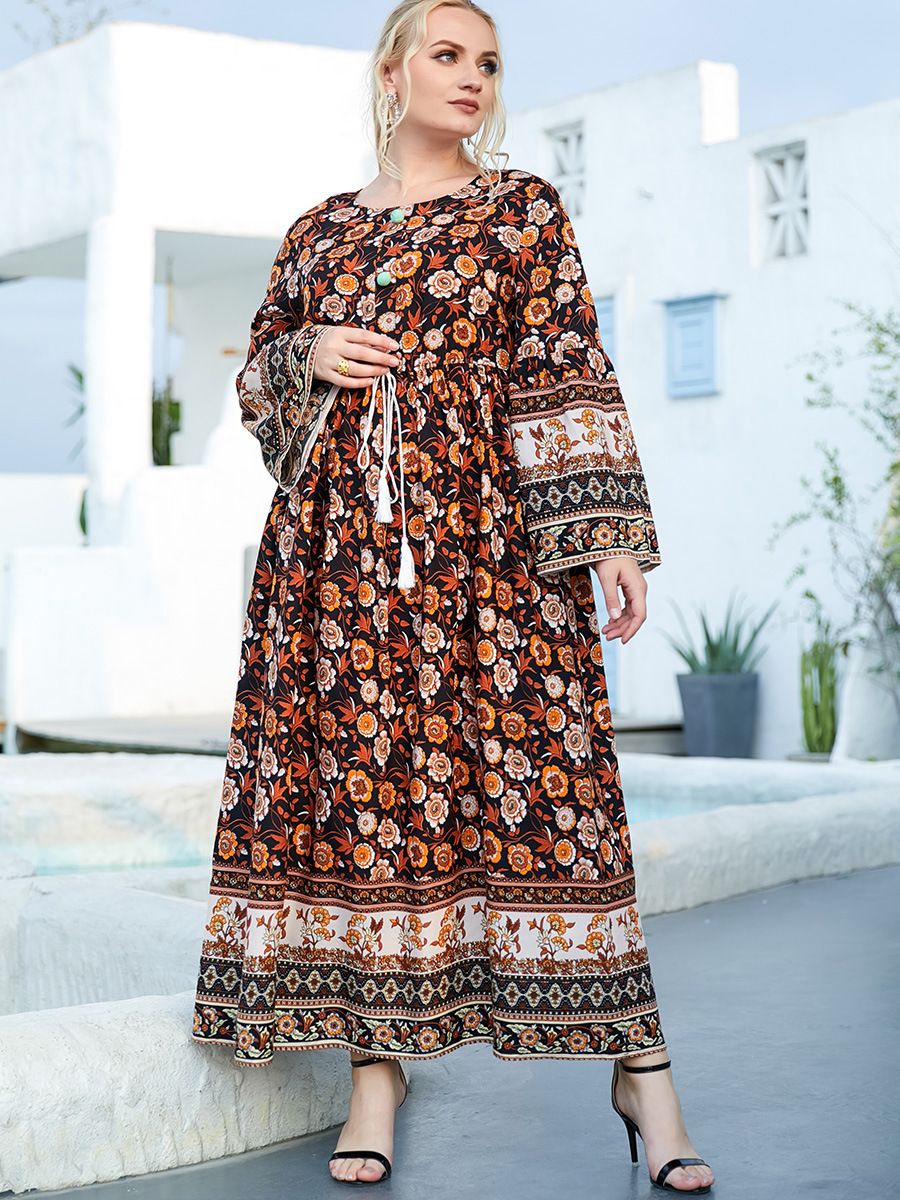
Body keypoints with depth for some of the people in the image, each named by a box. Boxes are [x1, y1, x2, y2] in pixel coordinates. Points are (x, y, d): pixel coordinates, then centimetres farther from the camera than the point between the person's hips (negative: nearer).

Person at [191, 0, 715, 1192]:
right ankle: (378, 1057, 9)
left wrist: (610, 534, -12)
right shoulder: (321, 229, 16)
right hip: (336, 543, 3)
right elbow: (259, 376, 21)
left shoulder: (524, 210, 8)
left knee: (534, 773, -7)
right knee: (352, 779, 0)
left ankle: (639, 1063, -1)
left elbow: (568, 375, -1)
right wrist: (309, 356, -2)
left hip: (481, 530, -3)